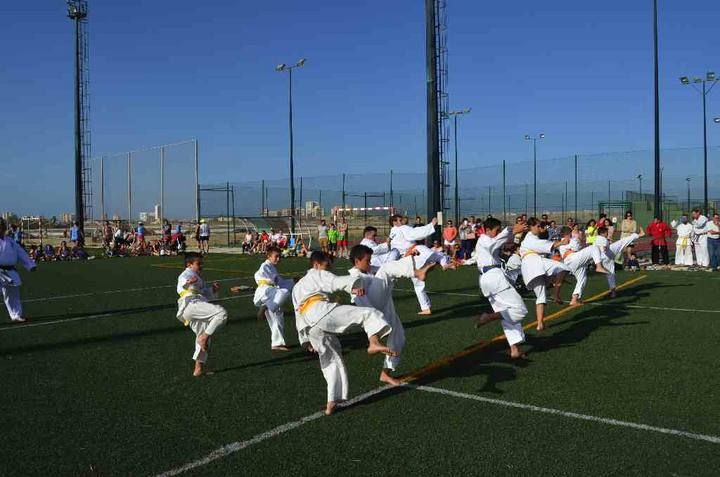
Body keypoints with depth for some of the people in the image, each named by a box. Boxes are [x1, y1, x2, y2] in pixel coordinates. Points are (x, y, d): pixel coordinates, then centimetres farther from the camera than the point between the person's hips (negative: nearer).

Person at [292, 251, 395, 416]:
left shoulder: (297, 287, 39)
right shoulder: (318, 275, 18)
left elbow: (299, 317, 38)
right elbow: (338, 282, -4)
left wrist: (307, 340, 39)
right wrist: (355, 286, -19)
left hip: (310, 328, 7)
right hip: (321, 312, -7)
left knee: (332, 361, 16)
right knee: (369, 313, -8)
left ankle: (331, 403, 11)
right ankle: (374, 343, -34)